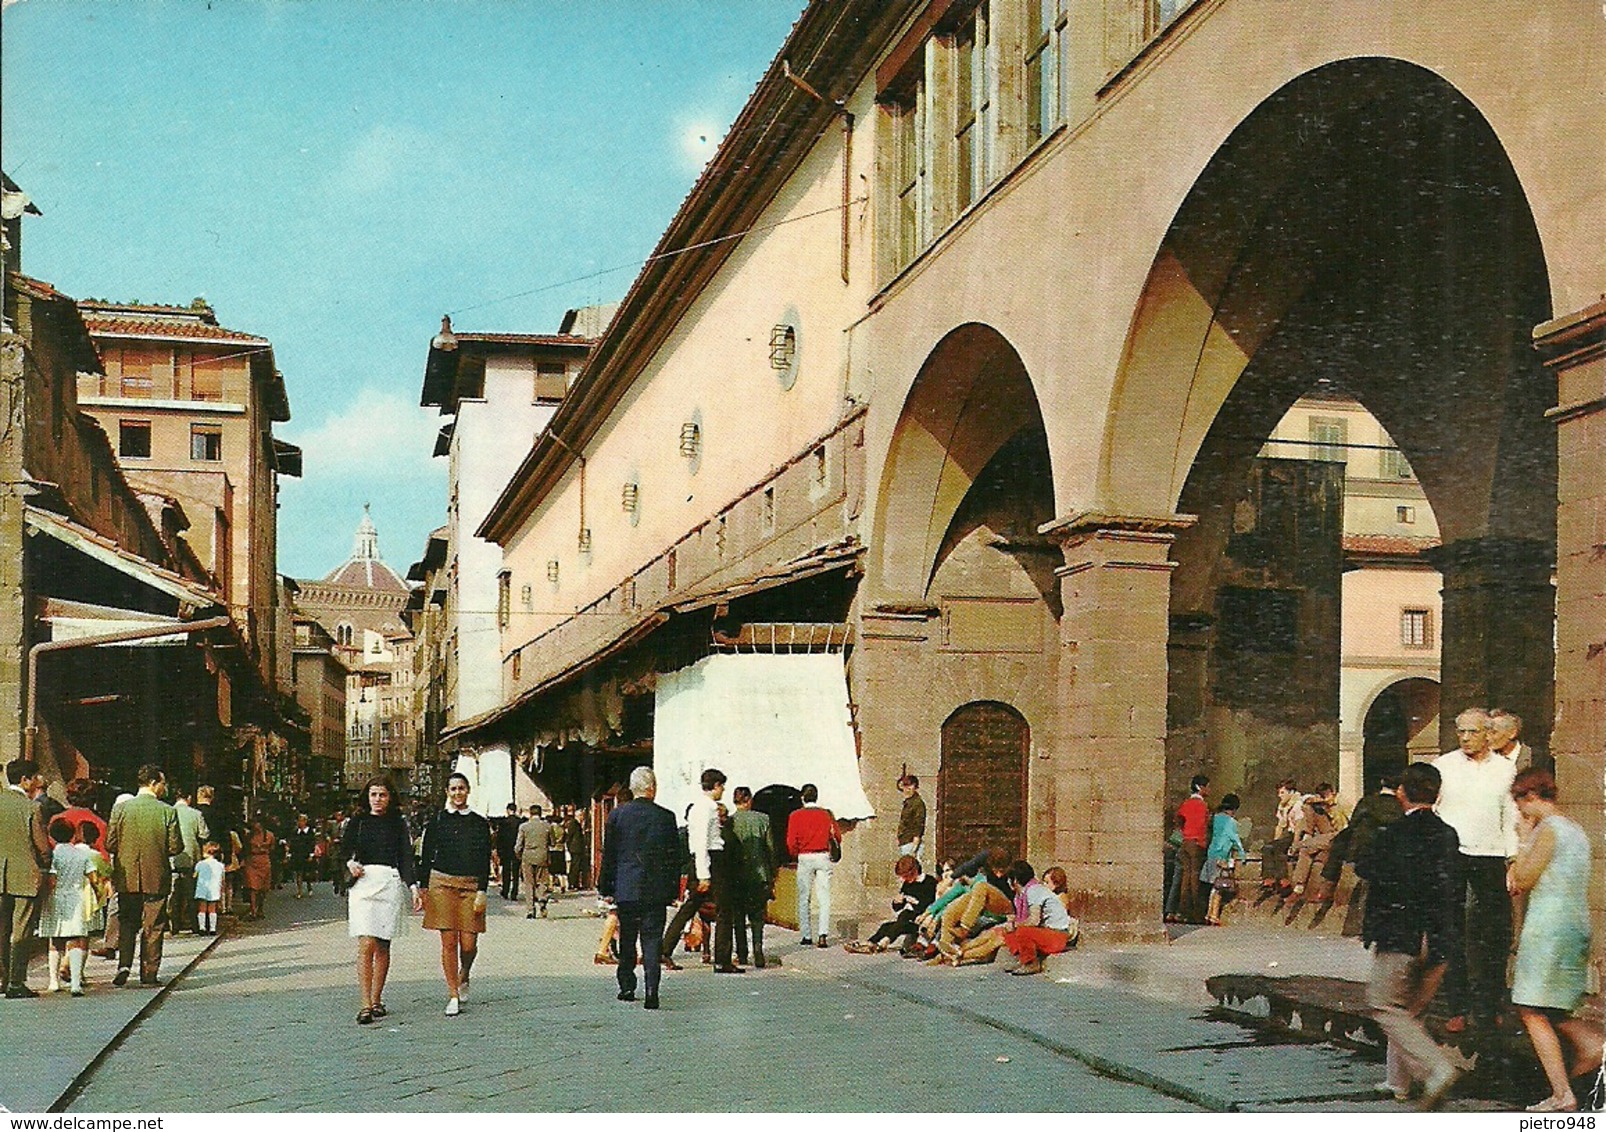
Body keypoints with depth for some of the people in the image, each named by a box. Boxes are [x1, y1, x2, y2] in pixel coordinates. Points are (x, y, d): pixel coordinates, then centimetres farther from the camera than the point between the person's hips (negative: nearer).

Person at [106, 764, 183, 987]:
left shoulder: (120, 808, -4)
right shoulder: (167, 811, -9)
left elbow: (110, 844, -4)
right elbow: (175, 847, -9)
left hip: (126, 877, 2)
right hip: (156, 877, -2)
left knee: (126, 922, 15)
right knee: (153, 927, 8)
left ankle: (124, 964, -3)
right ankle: (149, 974, 11)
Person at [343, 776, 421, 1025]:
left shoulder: (398, 824, 10)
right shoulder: (357, 822, 11)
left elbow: (406, 858, 4)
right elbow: (344, 851, 12)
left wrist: (413, 887, -9)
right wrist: (350, 863, -11)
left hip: (391, 884, 1)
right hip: (363, 882, -1)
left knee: (383, 946, 5)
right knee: (366, 945, -12)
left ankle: (377, 1001, 16)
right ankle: (365, 1005, -14)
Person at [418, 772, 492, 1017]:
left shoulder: (479, 823, 7)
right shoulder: (437, 821, 6)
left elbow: (485, 861, 5)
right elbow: (426, 856, 8)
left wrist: (482, 892, -3)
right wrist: (423, 888, 2)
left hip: (470, 885, 0)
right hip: (442, 884, 0)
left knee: (468, 943, -4)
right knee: (448, 942, -3)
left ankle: (464, 977, 28)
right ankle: (453, 995, 6)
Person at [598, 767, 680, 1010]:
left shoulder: (617, 815, -2)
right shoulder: (666, 817, -4)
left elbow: (608, 855, 3)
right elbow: (674, 857, 1)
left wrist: (606, 888, 11)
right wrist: (673, 890, 9)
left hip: (625, 889, 1)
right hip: (655, 890, -1)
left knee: (627, 940, 15)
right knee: (652, 939, 0)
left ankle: (627, 987, 21)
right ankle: (651, 990, -12)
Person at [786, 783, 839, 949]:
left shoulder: (796, 816, -3)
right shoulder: (827, 814, 2)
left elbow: (791, 842, -5)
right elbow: (837, 837, 5)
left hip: (804, 859, -1)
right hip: (823, 857, 1)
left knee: (804, 899, 8)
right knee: (824, 898, 0)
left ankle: (807, 936, 8)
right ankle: (823, 934, -11)